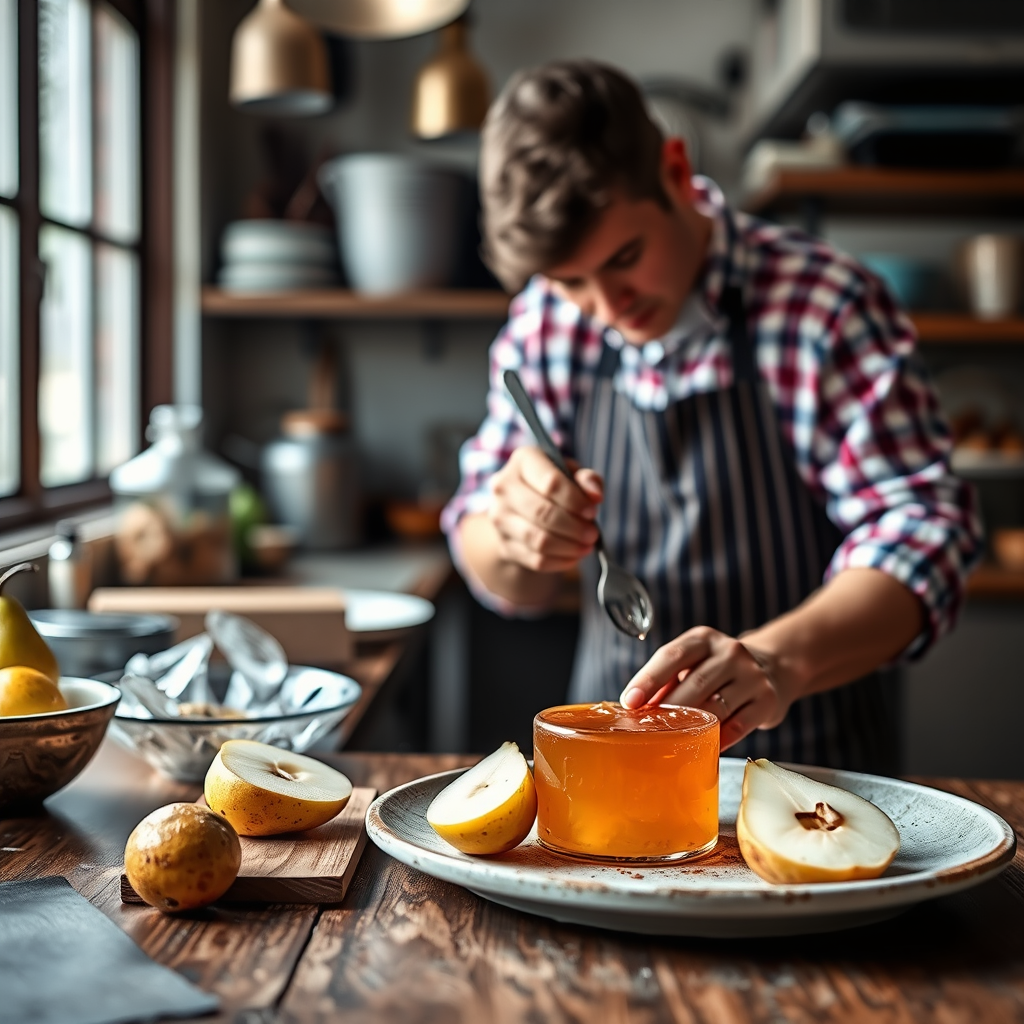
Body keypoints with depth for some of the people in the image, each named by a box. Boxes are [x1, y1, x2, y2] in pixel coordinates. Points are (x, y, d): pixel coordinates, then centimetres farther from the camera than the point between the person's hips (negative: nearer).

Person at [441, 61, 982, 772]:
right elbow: (510, 589, 6)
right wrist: (512, 543, -19)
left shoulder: (827, 306, -13)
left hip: (811, 759, -1)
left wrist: (779, 659, -37)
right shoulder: (545, 323, -1)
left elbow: (921, 530, -19)